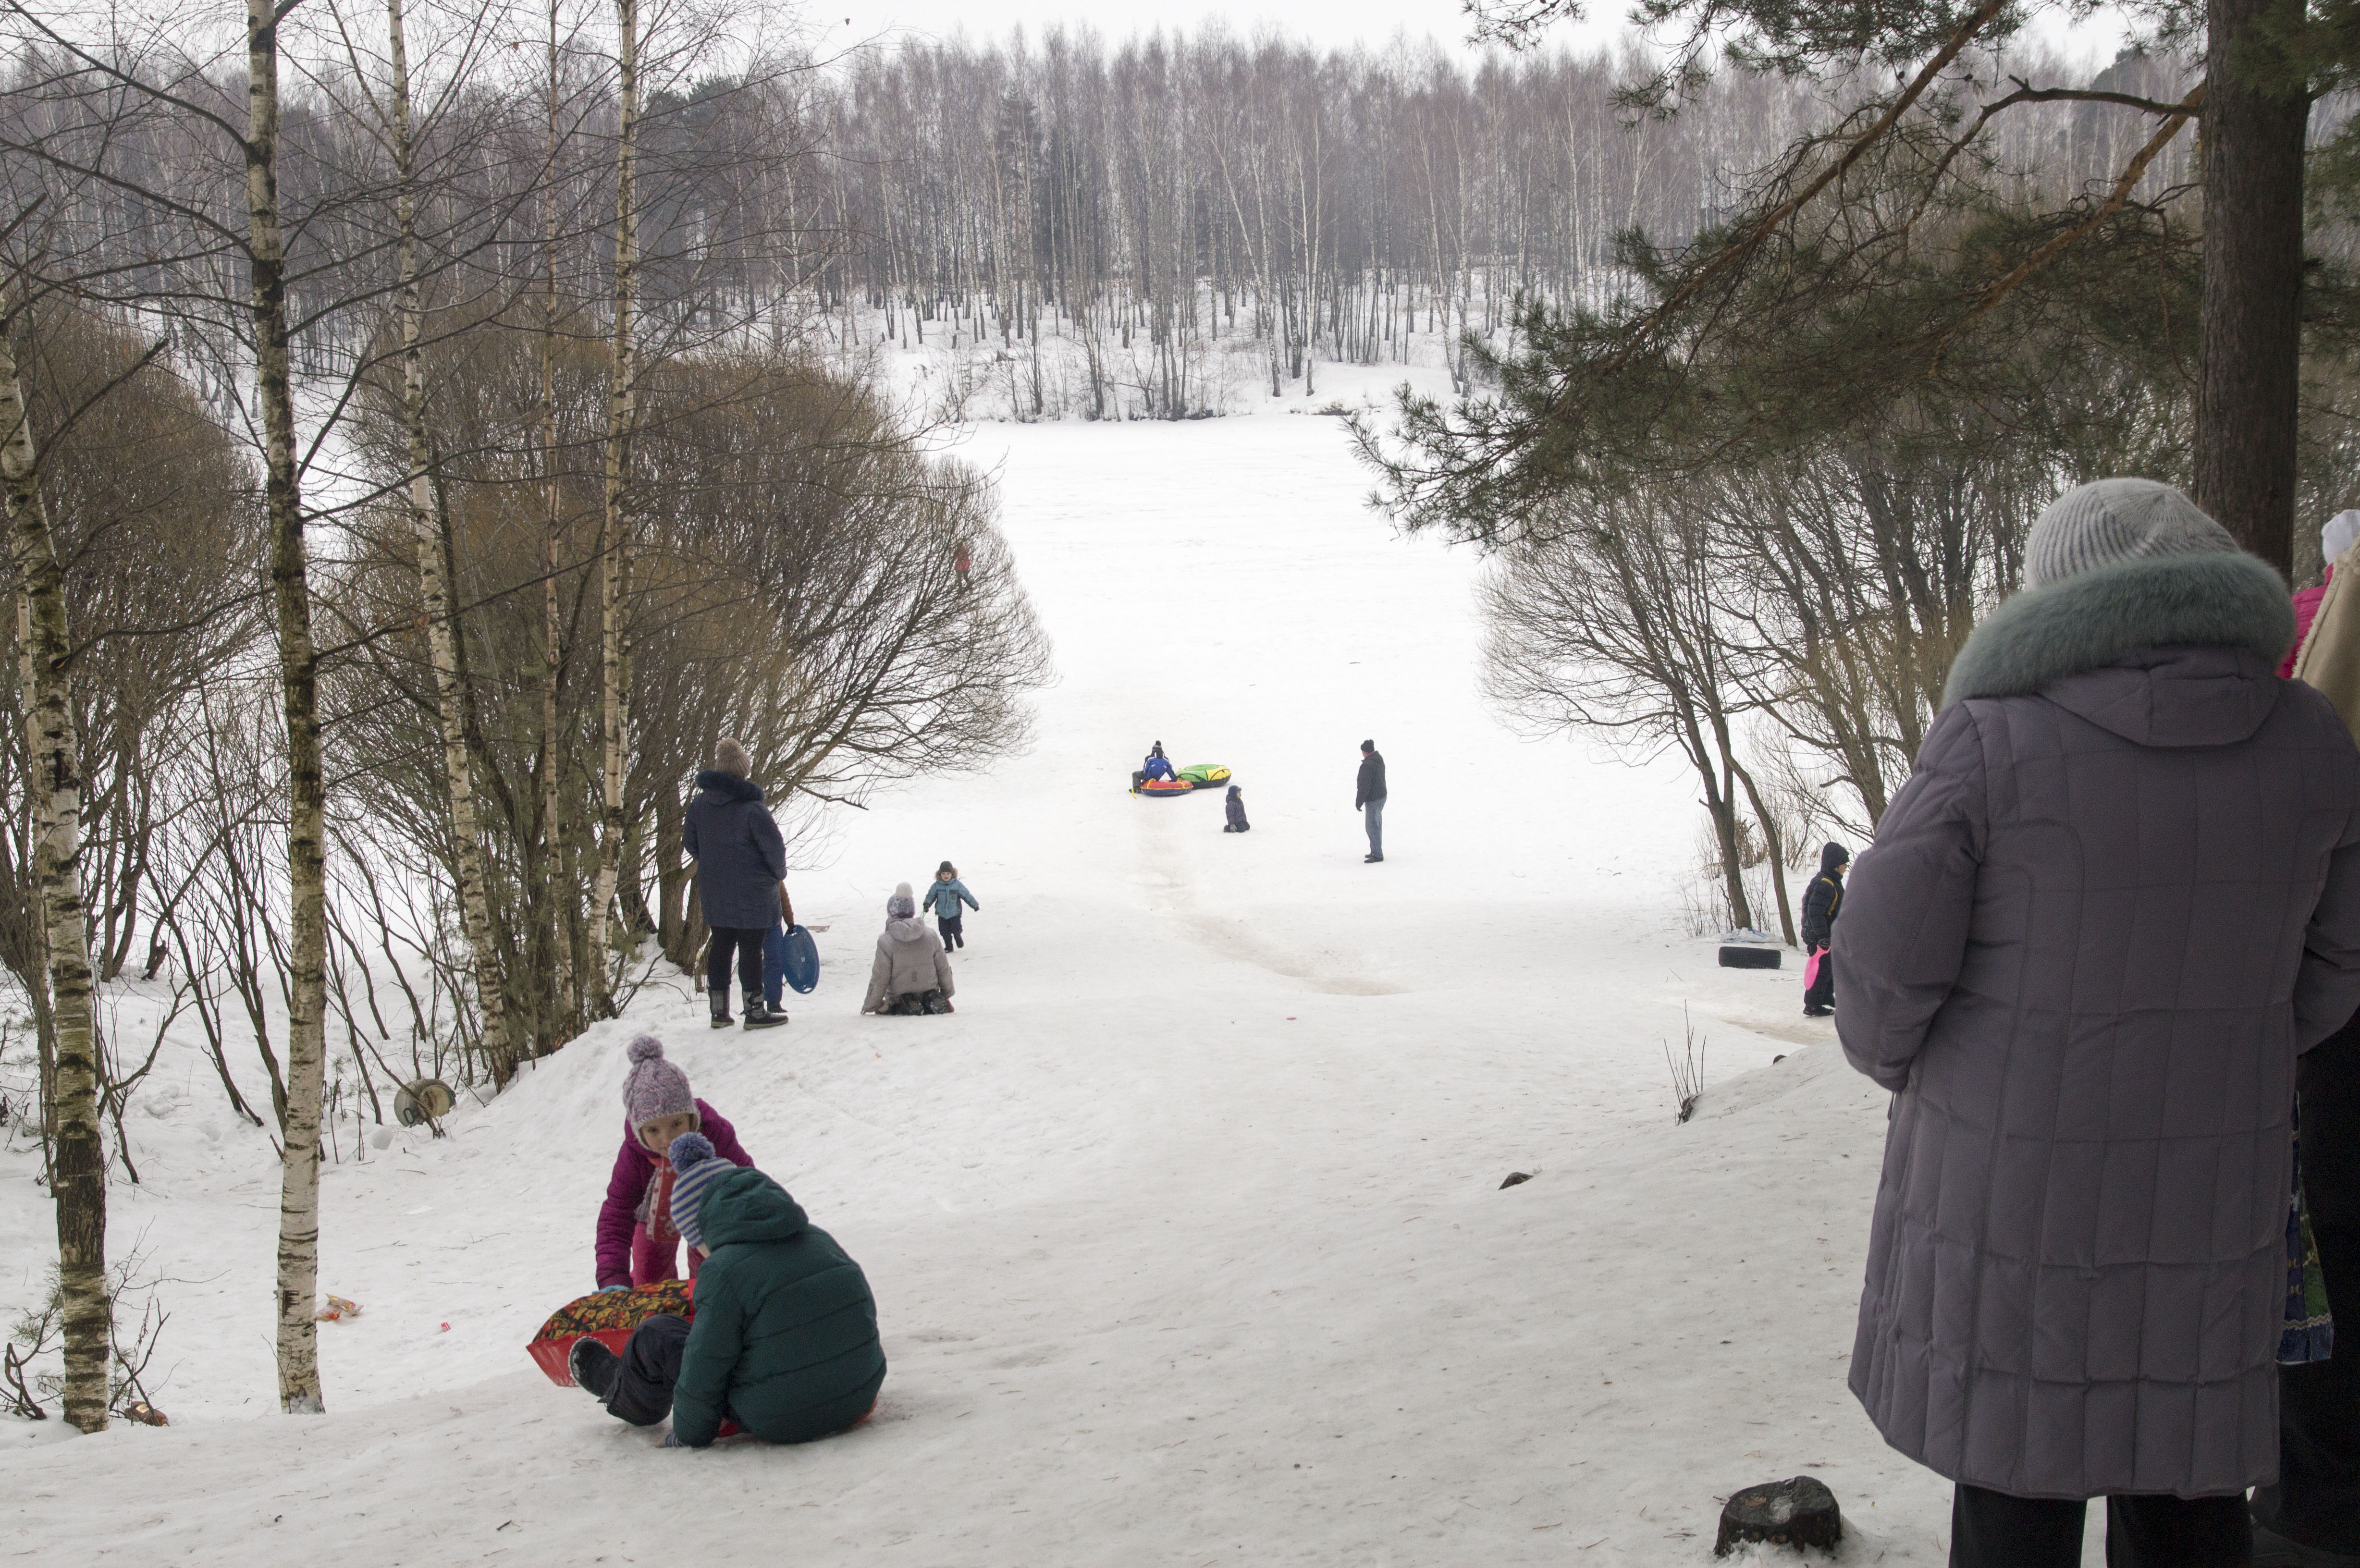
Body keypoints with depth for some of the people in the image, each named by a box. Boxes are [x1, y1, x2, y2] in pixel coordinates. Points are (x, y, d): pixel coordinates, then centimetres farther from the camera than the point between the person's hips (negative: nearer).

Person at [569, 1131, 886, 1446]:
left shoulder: (725, 1272, -16)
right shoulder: (820, 1240, 4)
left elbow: (704, 1372, -13)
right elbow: (866, 1312, 15)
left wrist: (688, 1438, 4)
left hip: (778, 1423, -6)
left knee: (657, 1336, 13)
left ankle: (622, 1392, 45)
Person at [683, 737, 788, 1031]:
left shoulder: (699, 805, 2)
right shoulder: (751, 808, -18)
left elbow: (691, 844, 13)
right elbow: (774, 846, -14)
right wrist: (778, 875, 5)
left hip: (714, 893, 6)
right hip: (752, 893, -6)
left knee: (720, 947, 14)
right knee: (750, 949, -1)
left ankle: (719, 1010, 18)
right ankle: (756, 1012, 3)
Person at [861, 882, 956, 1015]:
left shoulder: (886, 941, -14)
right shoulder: (931, 936, -2)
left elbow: (879, 979, -12)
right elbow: (944, 969, 5)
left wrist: (870, 1006, 0)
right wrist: (947, 994, 21)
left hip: (899, 998, -3)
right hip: (930, 993, 3)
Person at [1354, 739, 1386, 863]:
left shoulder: (1367, 765, -23)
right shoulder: (1380, 761, 8)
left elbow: (1365, 786, -23)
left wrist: (1359, 803, -15)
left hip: (1373, 800, -10)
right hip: (1381, 797, 10)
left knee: (1372, 827, -4)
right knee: (1377, 826, 18)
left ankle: (1377, 854, -1)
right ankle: (1375, 851, 27)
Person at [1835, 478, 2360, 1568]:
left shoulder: (1993, 741, -16)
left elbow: (1888, 958, -12)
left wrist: (1892, 1059, 9)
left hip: (2009, 1180, -3)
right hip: (2210, 1181, 3)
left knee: (2016, 1476, 10)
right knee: (2188, 1477, 15)